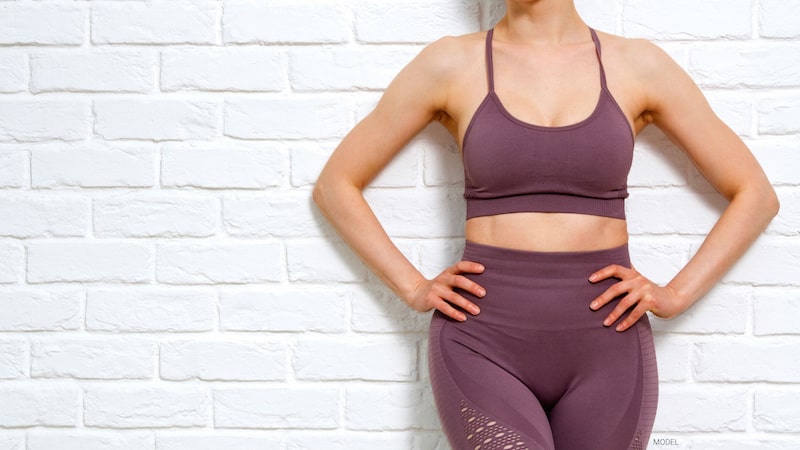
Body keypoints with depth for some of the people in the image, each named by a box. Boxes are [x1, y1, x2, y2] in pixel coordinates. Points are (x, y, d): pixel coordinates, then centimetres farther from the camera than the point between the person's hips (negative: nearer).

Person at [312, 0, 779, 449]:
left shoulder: (638, 65, 4)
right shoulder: (451, 64, 1)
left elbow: (755, 194, 10)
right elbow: (336, 185, 8)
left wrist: (675, 294, 1)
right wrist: (415, 288, 0)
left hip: (604, 347, 2)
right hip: (484, 341, -1)